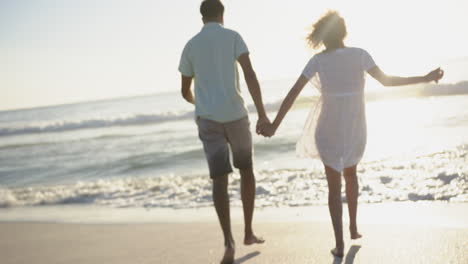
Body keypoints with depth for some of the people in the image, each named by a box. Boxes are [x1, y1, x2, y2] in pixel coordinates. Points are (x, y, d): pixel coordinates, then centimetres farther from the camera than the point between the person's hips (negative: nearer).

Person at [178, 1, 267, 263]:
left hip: (208, 118, 2)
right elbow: (250, 74, -11)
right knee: (246, 169, 19)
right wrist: (262, 113, -13)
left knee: (220, 178, -2)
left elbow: (185, 91, 18)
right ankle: (249, 231, 23)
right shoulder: (233, 36, 2)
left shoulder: (190, 46, 11)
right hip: (235, 113, -1)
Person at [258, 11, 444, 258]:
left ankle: (339, 244, 0)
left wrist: (275, 125, -7)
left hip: (330, 129, -1)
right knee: (350, 174, 29)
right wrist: (425, 78, -2)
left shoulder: (318, 60, -6)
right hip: (355, 129, 1)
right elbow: (386, 80, -10)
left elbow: (293, 93, -10)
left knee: (334, 185, 9)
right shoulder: (359, 54, -7)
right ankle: (353, 227, 31)